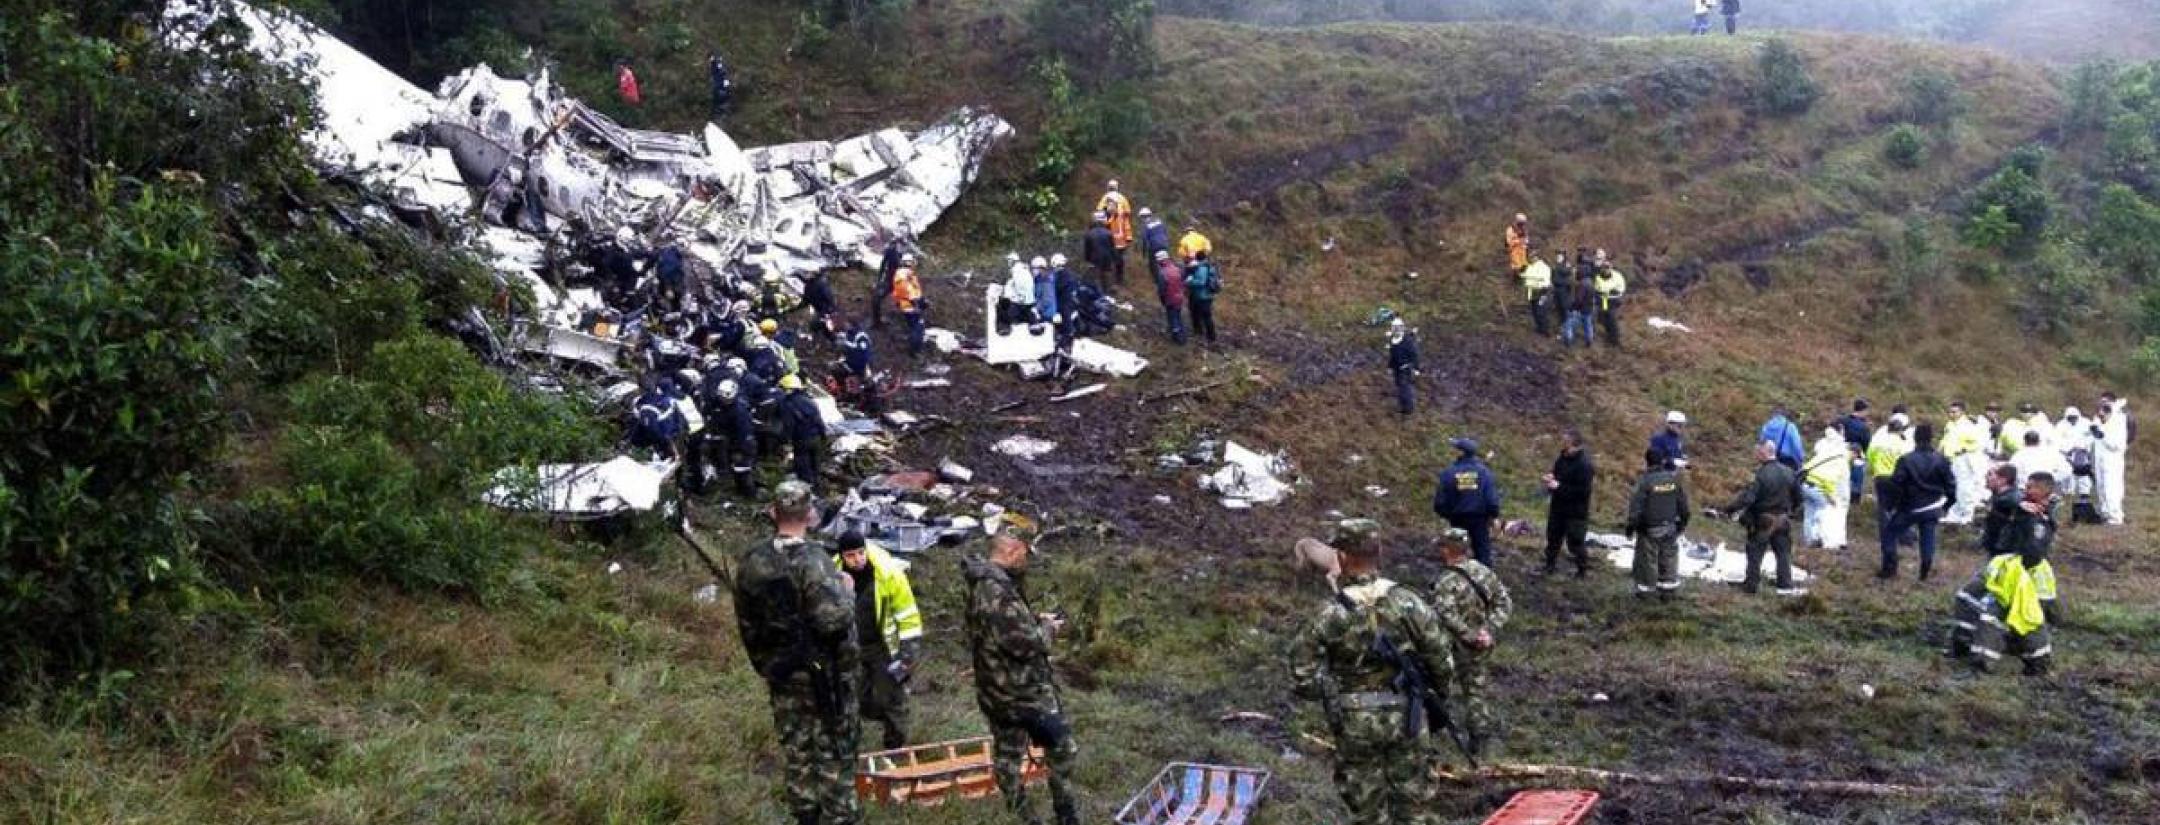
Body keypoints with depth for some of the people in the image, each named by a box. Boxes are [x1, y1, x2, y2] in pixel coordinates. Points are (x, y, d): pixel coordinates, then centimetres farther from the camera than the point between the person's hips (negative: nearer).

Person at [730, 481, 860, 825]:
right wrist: (845, 591, -10)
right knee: (833, 745, 6)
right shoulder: (812, 560, -23)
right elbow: (833, 619, -30)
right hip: (824, 669, -5)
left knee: (794, 744, 15)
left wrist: (763, 663, 21)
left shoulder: (751, 562, -1)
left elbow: (746, 623, 9)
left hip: (780, 670, 5)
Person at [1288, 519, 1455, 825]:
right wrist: (1437, 694, 14)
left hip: (1355, 723, -2)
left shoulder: (1331, 614, -15)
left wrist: (1324, 693, 9)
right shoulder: (1408, 602, -10)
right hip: (1403, 718, 2)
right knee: (1415, 800, 13)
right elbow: (1441, 658, -5)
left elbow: (1303, 674, -11)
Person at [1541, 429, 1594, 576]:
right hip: (1558, 507, 8)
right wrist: (1551, 477, -5)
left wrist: (1559, 486, -26)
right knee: (1553, 536, 20)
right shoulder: (1563, 457, 1)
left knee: (1576, 542, 1)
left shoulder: (1584, 465, -25)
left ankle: (1583, 570, 18)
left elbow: (1582, 491, -27)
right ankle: (1550, 564, 36)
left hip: (1576, 512, -8)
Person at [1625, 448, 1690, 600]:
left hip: (1649, 530, -4)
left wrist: (1631, 525, -4)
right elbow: (1683, 504, 8)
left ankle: (1644, 590, 14)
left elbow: (1635, 506, -16)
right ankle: (1668, 590, 17)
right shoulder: (1674, 479, 0)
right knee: (1668, 559, 13)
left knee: (1647, 559, 6)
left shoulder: (1644, 481, -17)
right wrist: (1682, 522, 21)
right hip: (1670, 528, 5)